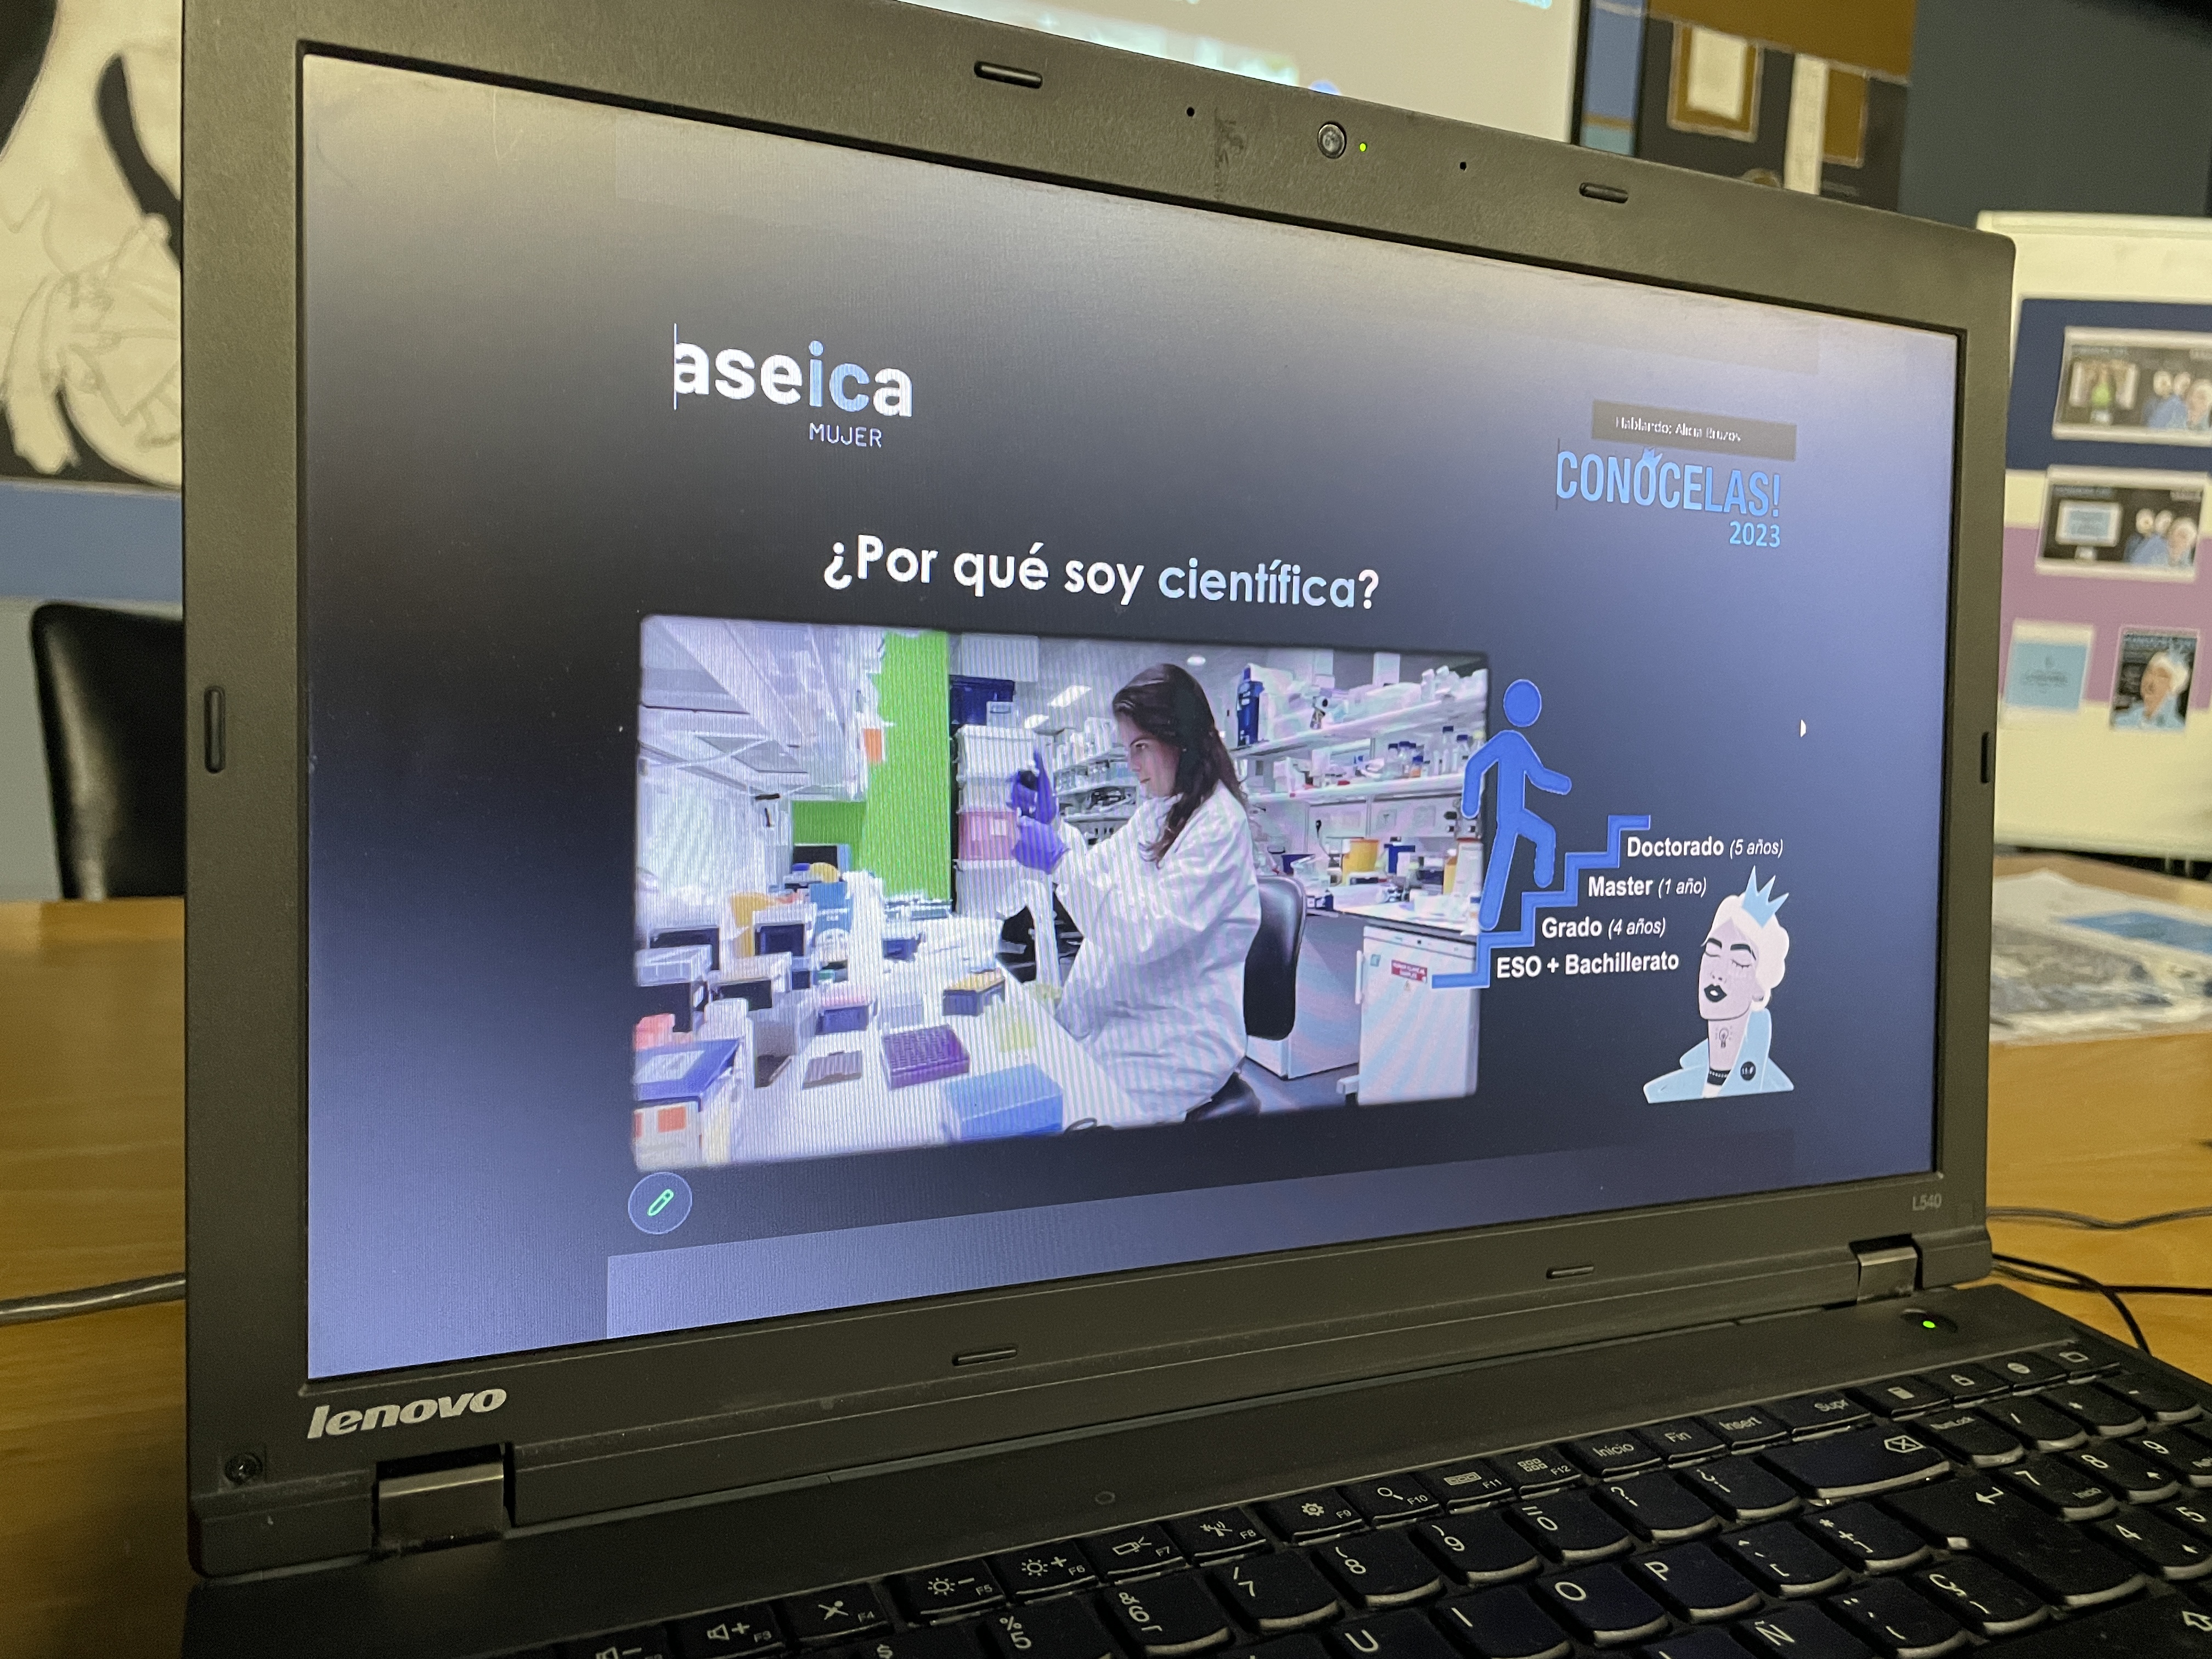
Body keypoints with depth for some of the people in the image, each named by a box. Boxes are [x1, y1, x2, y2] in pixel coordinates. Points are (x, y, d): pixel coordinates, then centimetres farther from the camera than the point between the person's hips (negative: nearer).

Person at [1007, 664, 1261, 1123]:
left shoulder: (1219, 825, -15)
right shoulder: (1157, 810, 12)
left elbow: (1148, 933, -22)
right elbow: (1098, 872, 23)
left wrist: (1057, 861, -24)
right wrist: (1050, 821, 8)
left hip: (1180, 1046, -8)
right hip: (1126, 1020, 8)